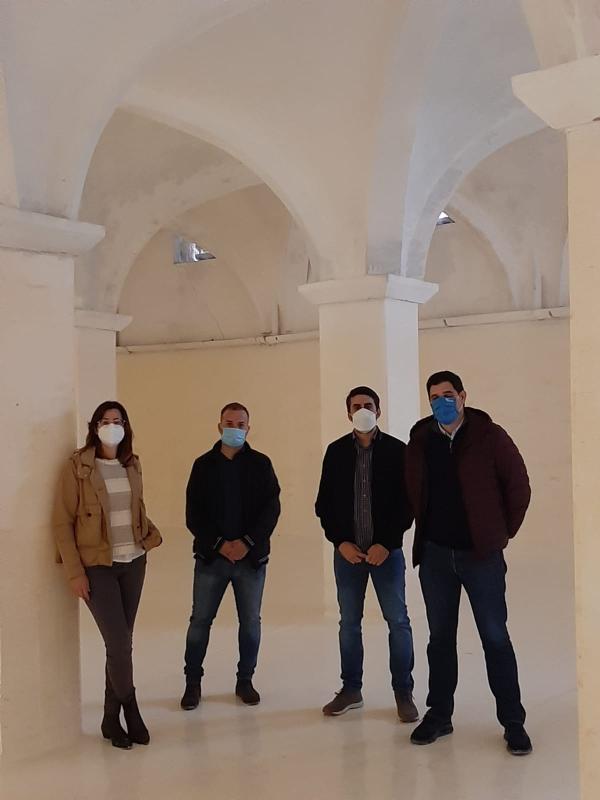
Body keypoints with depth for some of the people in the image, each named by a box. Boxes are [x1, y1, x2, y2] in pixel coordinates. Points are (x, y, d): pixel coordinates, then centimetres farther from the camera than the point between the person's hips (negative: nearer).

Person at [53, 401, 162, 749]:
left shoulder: (132, 465, 7)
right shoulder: (78, 467, -8)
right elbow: (63, 522, -8)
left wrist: (151, 534, 3)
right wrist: (75, 572, -12)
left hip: (133, 563, 5)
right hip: (98, 566, -5)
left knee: (122, 642, 9)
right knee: (119, 643, -8)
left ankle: (112, 718, 22)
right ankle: (130, 711, 15)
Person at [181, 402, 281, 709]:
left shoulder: (260, 464, 2)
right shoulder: (204, 464, 4)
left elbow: (272, 508, -3)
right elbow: (193, 513, -1)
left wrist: (247, 542, -14)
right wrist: (219, 544, -12)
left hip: (251, 556, 0)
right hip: (211, 556, 0)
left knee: (250, 621, 8)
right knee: (200, 620, 4)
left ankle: (245, 681, 23)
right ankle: (192, 682, 17)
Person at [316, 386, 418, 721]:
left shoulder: (397, 450, -3)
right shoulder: (336, 451, 4)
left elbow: (407, 503, -4)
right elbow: (324, 503, 5)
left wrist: (386, 544, -11)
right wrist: (340, 542, -6)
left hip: (387, 550, -2)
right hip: (347, 551, 2)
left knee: (398, 622, 2)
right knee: (349, 623, 10)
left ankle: (404, 693, 14)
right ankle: (351, 689, 22)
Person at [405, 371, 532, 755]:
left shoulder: (489, 435, -6)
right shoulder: (420, 441, 3)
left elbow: (518, 485, -1)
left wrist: (504, 533, 2)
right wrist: (428, 531, 9)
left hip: (481, 553, -3)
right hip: (435, 554, 3)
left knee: (495, 637, 1)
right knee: (440, 637, 12)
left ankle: (513, 722, 10)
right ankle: (439, 714, 23)